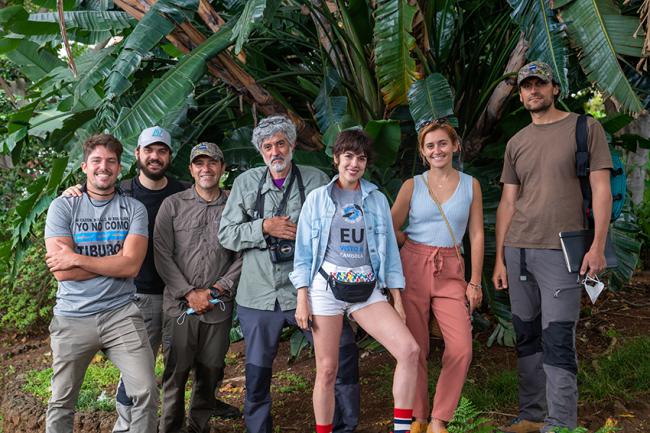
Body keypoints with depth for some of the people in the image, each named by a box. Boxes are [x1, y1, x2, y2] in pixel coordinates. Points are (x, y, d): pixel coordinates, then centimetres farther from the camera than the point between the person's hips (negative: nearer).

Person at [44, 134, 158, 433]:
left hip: (121, 315, 0)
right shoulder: (62, 207, -1)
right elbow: (62, 272, -12)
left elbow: (131, 265, -12)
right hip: (72, 318, 0)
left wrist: (76, 258, -12)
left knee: (146, 393, -7)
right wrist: (114, 262, -9)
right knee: (61, 403, 12)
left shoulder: (134, 209, 1)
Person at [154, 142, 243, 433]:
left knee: (209, 375, 10)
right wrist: (190, 293, -9)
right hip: (179, 307, -1)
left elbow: (242, 256, 4)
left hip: (219, 309, 1)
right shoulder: (172, 205, 3)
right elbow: (162, 255, -3)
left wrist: (217, 290, -7)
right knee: (176, 374, 4)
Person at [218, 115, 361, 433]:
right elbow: (226, 234, 1)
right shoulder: (245, 183, 4)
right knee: (257, 374, 10)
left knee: (344, 353, -4)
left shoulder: (317, 180, 2)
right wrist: (264, 227, -12)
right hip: (259, 295, 1)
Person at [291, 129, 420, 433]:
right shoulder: (318, 198, 4)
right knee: (326, 369, 0)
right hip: (326, 286, -2)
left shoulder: (377, 199, 9)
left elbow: (389, 250, 11)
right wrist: (302, 300, -3)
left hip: (367, 289, 2)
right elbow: (303, 251, 4)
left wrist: (397, 299, 7)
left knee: (409, 349, -15)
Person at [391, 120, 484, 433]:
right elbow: (391, 230, 7)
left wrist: (475, 282, 1)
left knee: (461, 348, -11)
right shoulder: (412, 185, 3)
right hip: (413, 268, -1)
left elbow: (477, 236, 5)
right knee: (414, 348, 1)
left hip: (451, 272, 1)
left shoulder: (471, 185, 6)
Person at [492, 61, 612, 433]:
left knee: (557, 341, -8)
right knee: (527, 338, 9)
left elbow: (601, 189, -2)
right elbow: (508, 202, 13)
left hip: (560, 250, -5)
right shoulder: (516, 143, 15)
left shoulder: (585, 128, 3)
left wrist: (598, 246, -11)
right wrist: (499, 259, 9)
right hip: (517, 250, 5)